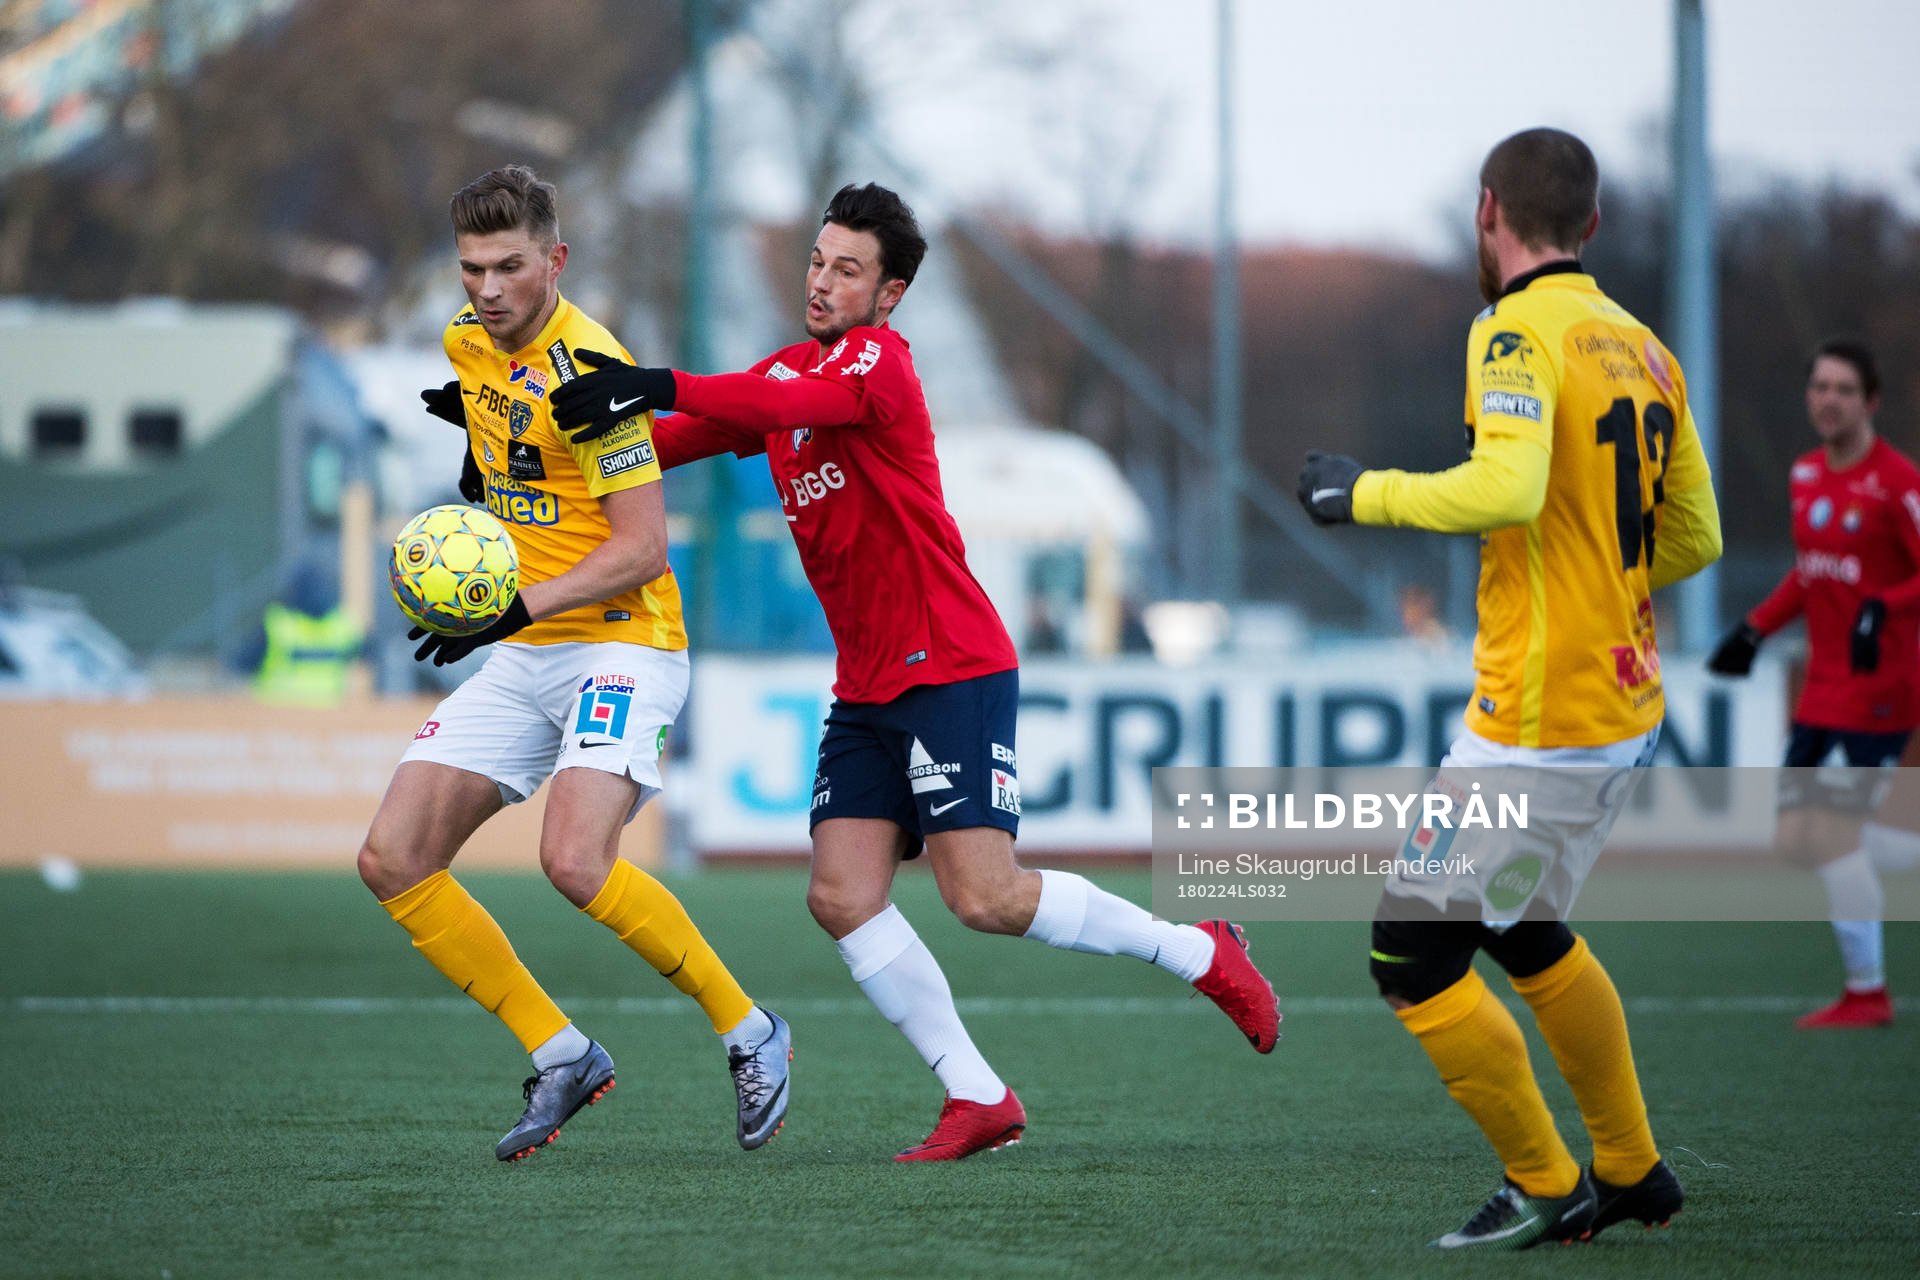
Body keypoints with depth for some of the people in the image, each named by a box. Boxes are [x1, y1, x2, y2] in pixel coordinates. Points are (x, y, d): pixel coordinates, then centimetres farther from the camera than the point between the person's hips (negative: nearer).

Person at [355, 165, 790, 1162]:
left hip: (620, 643, -8)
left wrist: (521, 609, -27)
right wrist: (478, 428, 9)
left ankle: (749, 1033, -8)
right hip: (521, 658, 8)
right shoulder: (471, 343, 6)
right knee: (392, 862, -4)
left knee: (575, 862, -28)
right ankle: (561, 1057, 5)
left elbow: (642, 548, -20)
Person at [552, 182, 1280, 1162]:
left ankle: (1198, 952, 7)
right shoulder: (785, 370, 13)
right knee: (842, 898, -7)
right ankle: (978, 1099, 0)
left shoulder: (878, 360, -11)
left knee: (986, 898, -14)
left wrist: (661, 387, -43)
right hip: (866, 688, 8)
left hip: (953, 668, -8)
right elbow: (659, 445, 13)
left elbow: (798, 403, -33)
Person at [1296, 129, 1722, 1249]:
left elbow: (1508, 486, -30)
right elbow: (1694, 537, 14)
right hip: (1629, 709, 9)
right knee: (1524, 932, 27)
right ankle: (1632, 1171, 33)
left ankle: (1547, 1188, 8)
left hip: (1541, 721, -9)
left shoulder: (1518, 331, -14)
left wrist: (1369, 494, -15)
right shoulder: (1644, 348, 10)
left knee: (1413, 958, 1)